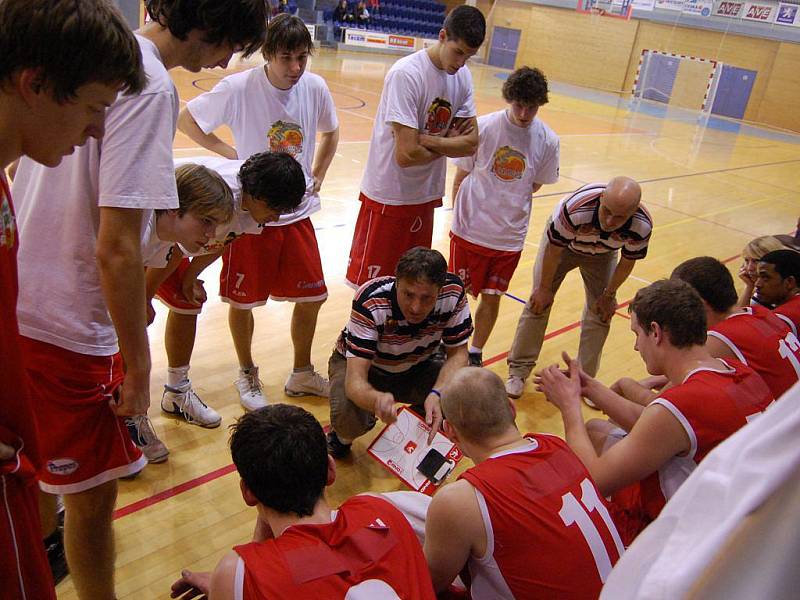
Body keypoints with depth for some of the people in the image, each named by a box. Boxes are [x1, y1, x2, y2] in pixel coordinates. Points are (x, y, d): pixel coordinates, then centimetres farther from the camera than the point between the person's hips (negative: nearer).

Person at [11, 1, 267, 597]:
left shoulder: (91, 51, 9)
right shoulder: (151, 87, -20)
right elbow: (117, 248, -25)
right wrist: (138, 370, -17)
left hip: (24, 297, 10)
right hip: (65, 325, -10)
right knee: (93, 494, 7)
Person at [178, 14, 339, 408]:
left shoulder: (316, 88, -4)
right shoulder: (238, 88, -16)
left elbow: (330, 133, 16)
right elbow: (186, 120, -5)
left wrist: (317, 178, 7)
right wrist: (231, 155, -11)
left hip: (298, 212, 4)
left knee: (311, 297, 9)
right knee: (243, 301, 8)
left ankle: (301, 374, 31)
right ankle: (247, 374, 32)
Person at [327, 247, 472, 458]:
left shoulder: (454, 292, -27)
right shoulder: (370, 302, -36)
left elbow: (458, 353, -16)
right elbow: (355, 381, -40)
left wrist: (437, 393, -37)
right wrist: (378, 400, -65)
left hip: (417, 365, 3)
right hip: (364, 367, -3)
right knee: (349, 419, -34)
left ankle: (426, 427, 10)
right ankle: (343, 434, 6)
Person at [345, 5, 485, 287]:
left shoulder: (463, 77, 1)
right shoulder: (406, 74, -20)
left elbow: (471, 144, -3)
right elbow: (406, 154, -25)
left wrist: (428, 140, -18)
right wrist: (448, 145, -7)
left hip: (425, 197, 7)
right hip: (388, 197, -7)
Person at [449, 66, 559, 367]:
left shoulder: (547, 141, -6)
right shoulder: (482, 127, -13)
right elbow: (460, 178, -3)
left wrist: (505, 198, 4)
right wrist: (459, 216, 0)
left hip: (510, 236, 2)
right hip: (470, 229, -2)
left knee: (492, 297, 13)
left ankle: (475, 353, 34)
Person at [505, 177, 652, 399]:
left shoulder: (642, 226, -35)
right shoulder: (575, 208, -45)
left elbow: (627, 262, -13)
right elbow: (554, 250, -27)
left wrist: (609, 296, -1)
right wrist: (545, 288, -14)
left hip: (602, 253, 2)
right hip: (561, 242, -2)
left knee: (600, 313, -1)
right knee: (539, 303, -4)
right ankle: (519, 370, 10)